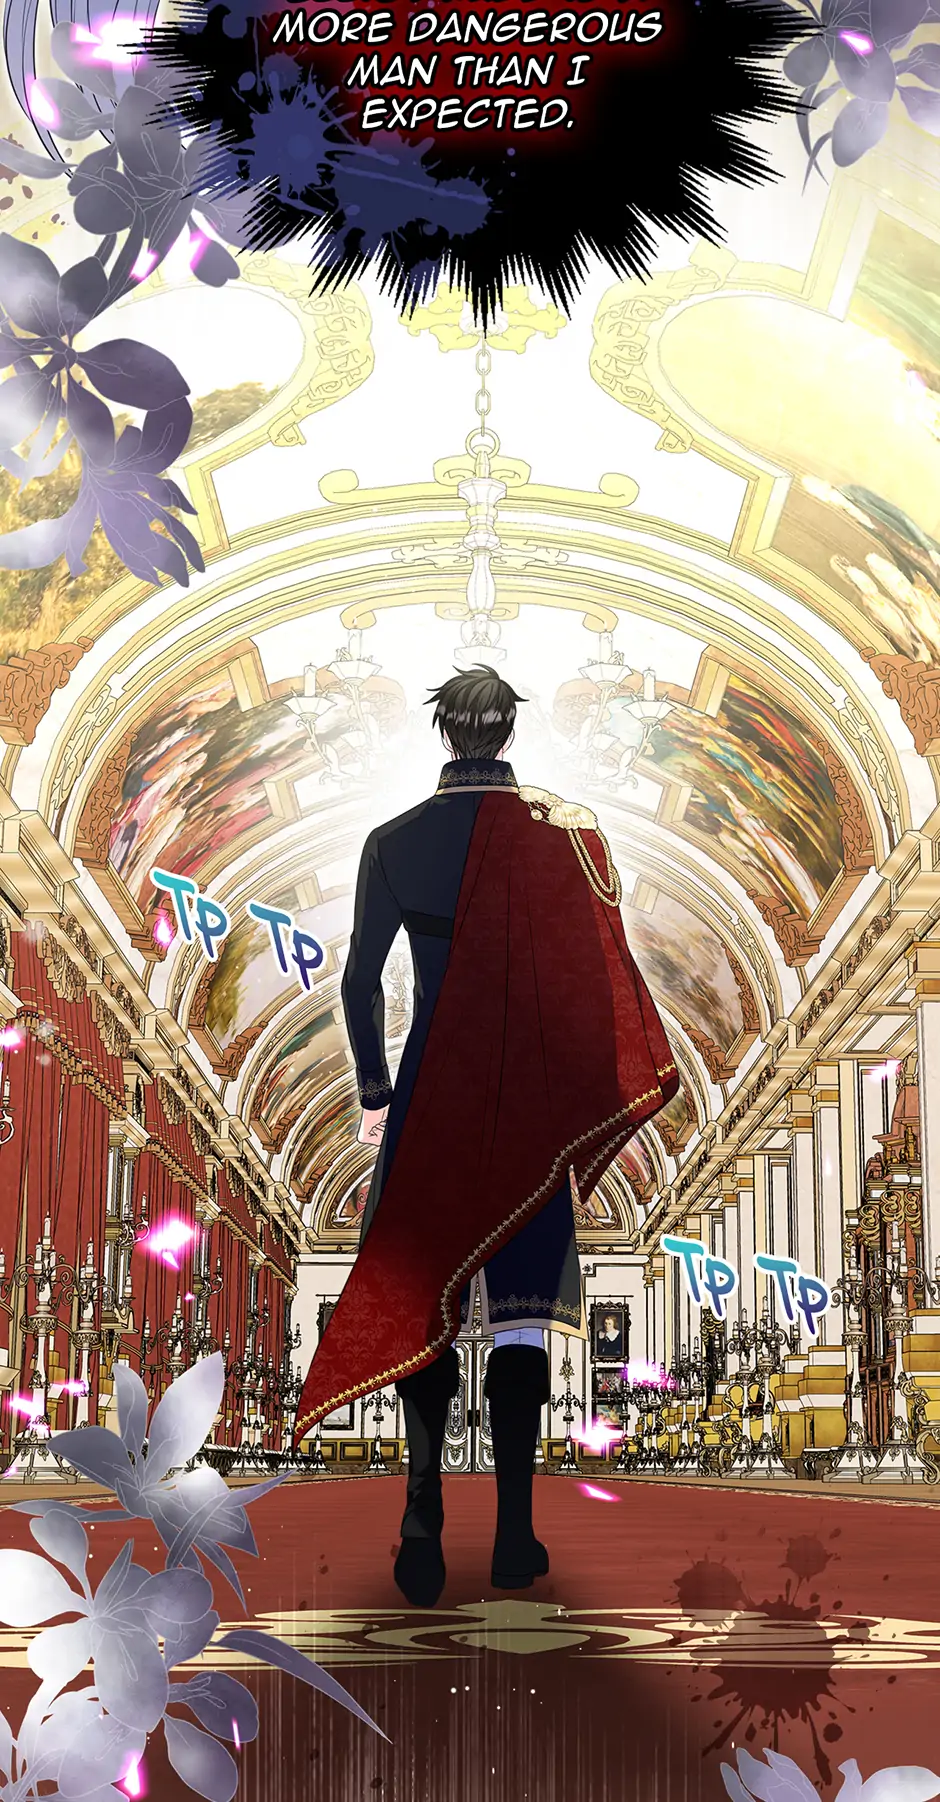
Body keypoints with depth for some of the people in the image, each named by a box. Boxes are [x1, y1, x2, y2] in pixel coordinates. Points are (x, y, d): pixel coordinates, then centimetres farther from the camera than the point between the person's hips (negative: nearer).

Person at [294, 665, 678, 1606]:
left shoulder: (394, 842, -2)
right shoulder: (567, 833, -4)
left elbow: (361, 979, 1)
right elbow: (602, 973, -4)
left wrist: (375, 1095, 11)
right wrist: (586, 1097, 4)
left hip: (428, 1100, 1)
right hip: (534, 1105, 0)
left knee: (417, 1307, 10)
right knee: (520, 1315, 6)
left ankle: (423, 1538, 8)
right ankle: (515, 1539, 9)